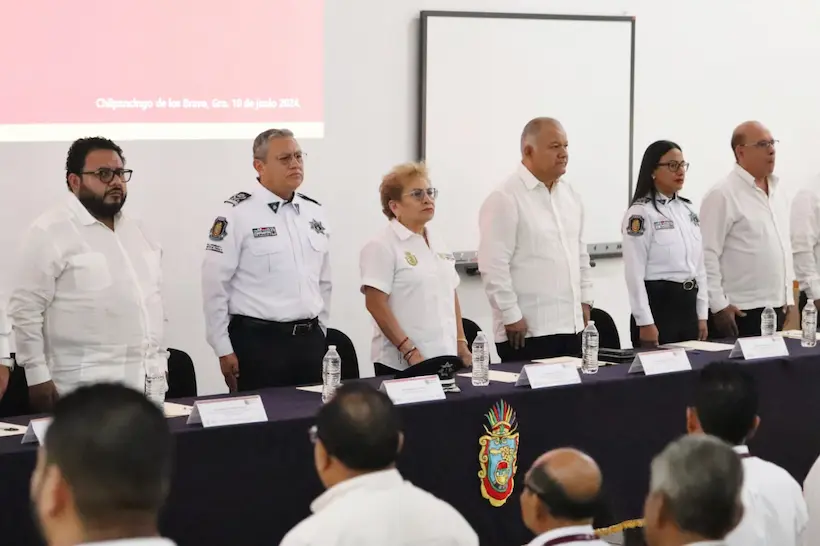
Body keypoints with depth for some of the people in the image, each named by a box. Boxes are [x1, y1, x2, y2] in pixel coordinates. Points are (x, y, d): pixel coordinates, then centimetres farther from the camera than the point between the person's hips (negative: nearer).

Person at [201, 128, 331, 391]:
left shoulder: (314, 212, 11)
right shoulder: (237, 213, -9)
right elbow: (215, 286, -10)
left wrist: (319, 334, 16)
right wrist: (224, 350, -10)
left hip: (309, 339, 6)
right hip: (257, 341, -6)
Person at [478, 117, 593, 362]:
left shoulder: (570, 195, 14)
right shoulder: (506, 198, -10)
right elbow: (493, 266, -14)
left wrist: (585, 301, 16)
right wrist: (511, 317, -14)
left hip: (571, 326, 7)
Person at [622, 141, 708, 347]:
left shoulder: (688, 209, 12)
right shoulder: (640, 212, -10)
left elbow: (698, 264, 16)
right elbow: (635, 272, -14)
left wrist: (702, 314, 11)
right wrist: (645, 322, -17)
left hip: (688, 303, 7)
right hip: (658, 303, -7)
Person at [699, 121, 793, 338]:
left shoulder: (778, 191, 13)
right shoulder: (723, 195, -10)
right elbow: (707, 255, -14)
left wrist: (788, 297, 15)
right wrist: (718, 306, -15)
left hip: (776, 308, 7)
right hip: (740, 312, -7)